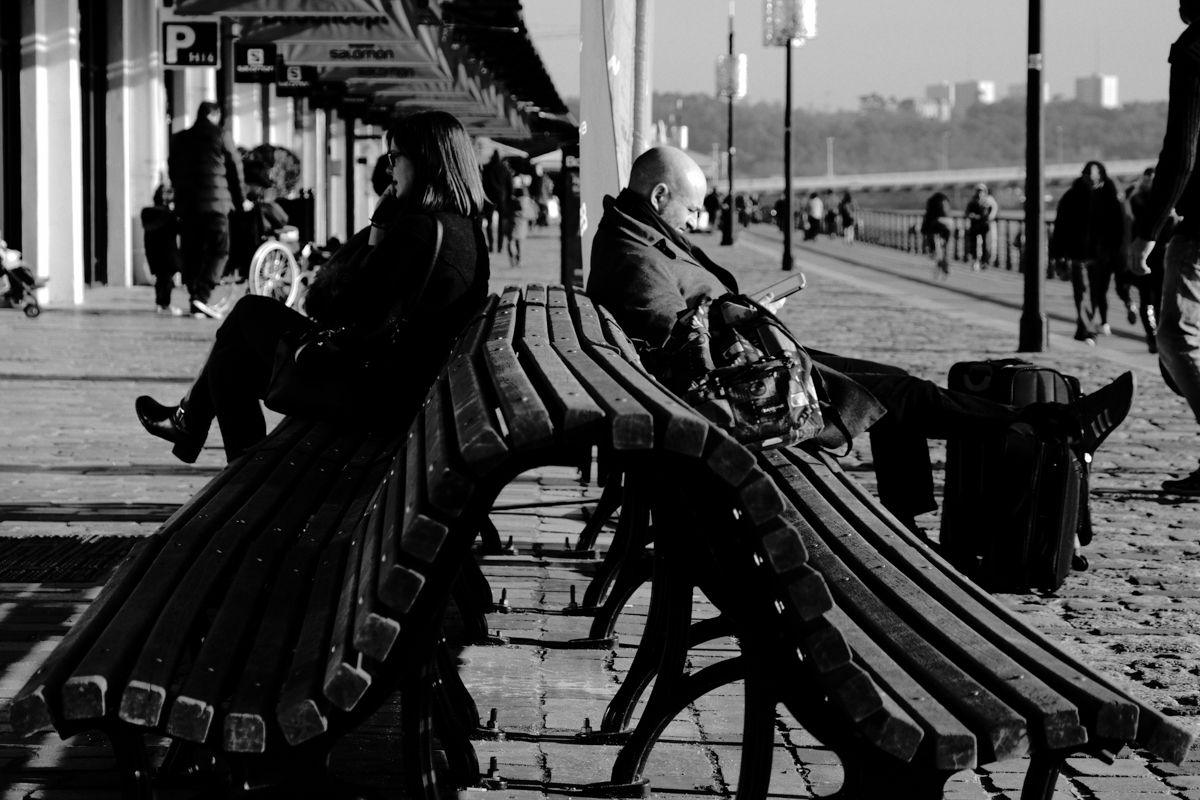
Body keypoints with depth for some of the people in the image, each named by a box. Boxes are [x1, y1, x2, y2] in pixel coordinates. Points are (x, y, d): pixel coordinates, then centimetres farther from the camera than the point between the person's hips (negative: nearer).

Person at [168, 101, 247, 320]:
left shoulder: (179, 140, 10)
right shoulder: (220, 137, -1)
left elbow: (172, 171, 13)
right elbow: (235, 168, 2)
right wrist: (240, 200, 12)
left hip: (186, 203, 4)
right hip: (215, 203, -4)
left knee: (191, 253, 9)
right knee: (219, 250, -1)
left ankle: (194, 302, 7)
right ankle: (201, 295, -18)